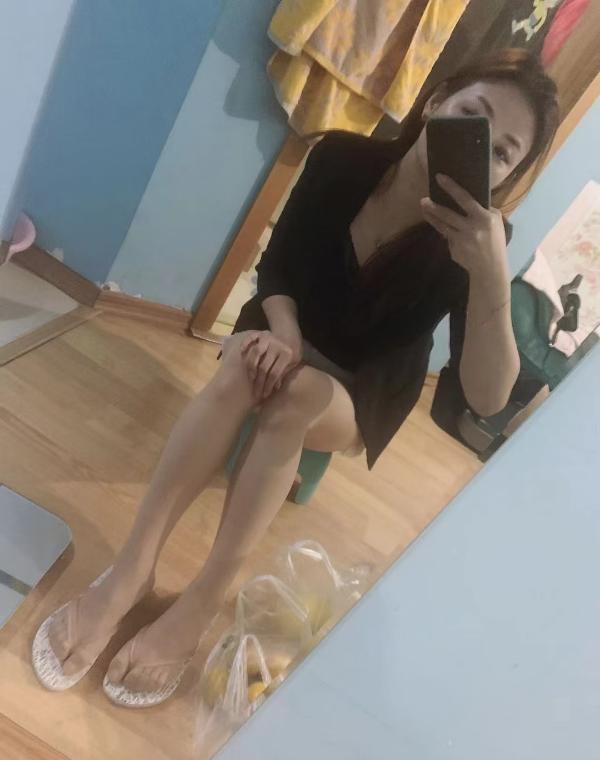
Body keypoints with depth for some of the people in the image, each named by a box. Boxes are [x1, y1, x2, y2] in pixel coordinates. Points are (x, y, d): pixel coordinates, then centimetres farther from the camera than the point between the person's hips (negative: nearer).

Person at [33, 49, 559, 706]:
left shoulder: (475, 241, -21)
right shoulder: (342, 158, -16)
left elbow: (487, 399, -30)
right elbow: (275, 264, -5)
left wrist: (493, 273, -43)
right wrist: (284, 331, -24)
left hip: (361, 400, -1)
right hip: (290, 333, 2)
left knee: (297, 395, -34)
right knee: (248, 364, -32)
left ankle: (201, 604, -27)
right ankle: (131, 570, -28)